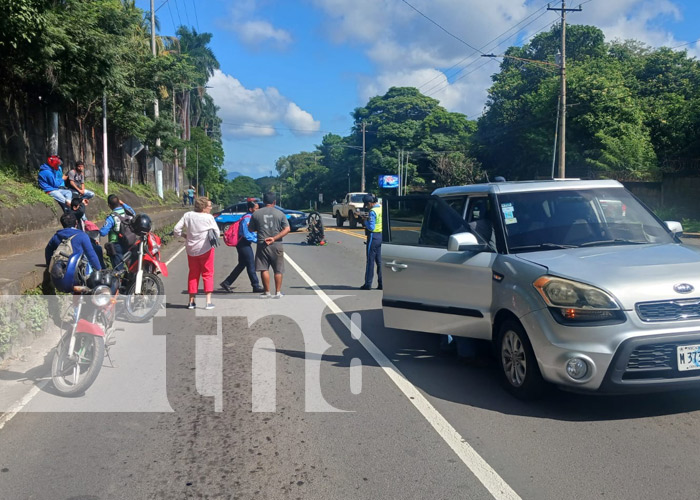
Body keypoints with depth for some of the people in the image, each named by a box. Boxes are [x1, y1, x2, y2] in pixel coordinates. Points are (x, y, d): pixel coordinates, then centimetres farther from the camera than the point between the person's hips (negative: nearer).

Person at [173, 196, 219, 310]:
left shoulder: (187, 215, -1)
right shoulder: (209, 217, -10)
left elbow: (176, 230, -1)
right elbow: (217, 233, -5)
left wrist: (185, 236, 13)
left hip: (191, 249, 4)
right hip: (206, 249, -4)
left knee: (193, 274, 14)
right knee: (208, 274, 5)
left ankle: (191, 301, 16)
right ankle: (208, 302, -2)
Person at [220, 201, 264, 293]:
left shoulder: (250, 218, 13)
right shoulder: (247, 219, -18)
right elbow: (247, 235, -22)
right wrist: (257, 240, -16)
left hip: (243, 244, 10)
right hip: (244, 244, -10)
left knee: (242, 265, 14)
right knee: (251, 265, -3)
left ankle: (226, 283, 18)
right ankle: (256, 286, 4)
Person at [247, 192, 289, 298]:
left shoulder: (256, 214, 1)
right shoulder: (280, 213, 1)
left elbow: (250, 229, 7)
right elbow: (287, 229, -7)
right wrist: (274, 238, -11)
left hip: (262, 245, 0)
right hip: (276, 245, 0)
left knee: (264, 269, 5)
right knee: (278, 270, 9)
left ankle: (267, 292, 6)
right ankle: (278, 292, 10)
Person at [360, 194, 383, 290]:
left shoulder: (372, 212, -17)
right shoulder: (381, 208, 8)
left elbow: (371, 227, -21)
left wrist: (365, 222, -5)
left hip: (374, 236, -8)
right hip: (381, 236, 8)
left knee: (370, 261, -1)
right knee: (379, 261, 11)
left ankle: (368, 284, 4)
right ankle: (381, 284, 12)